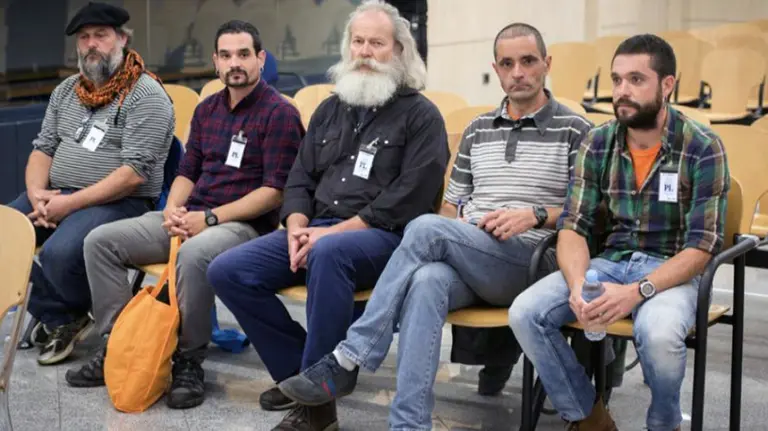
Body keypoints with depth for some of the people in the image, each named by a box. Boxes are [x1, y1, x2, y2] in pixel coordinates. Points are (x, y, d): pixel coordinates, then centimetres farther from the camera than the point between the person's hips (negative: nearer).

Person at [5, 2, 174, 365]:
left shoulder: (146, 96, -10)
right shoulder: (66, 91, 15)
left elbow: (134, 174, -18)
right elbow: (43, 148, 15)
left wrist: (70, 204, -20)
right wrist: (37, 194, -7)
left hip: (120, 202, -8)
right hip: (57, 195, 8)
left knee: (59, 253, -32)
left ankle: (77, 315, 1)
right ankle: (57, 318, 1)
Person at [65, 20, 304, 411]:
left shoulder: (280, 113, -7)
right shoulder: (207, 109, 15)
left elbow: (274, 191, -14)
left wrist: (210, 218, -19)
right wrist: (172, 209, -4)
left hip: (244, 224, -8)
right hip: (190, 218, 8)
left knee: (194, 253, -40)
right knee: (100, 240, -5)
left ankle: (189, 361, -23)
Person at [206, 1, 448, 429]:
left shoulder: (421, 115, 0)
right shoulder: (330, 110, 20)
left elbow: (409, 198, -11)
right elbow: (300, 178, 19)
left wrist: (335, 230, -17)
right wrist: (297, 227, -4)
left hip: (386, 237, -7)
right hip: (317, 231, 7)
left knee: (329, 252, -40)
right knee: (227, 271, -11)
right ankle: (299, 368, 0)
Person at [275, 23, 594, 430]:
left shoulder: (574, 130, 6)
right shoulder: (478, 129, 20)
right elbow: (450, 206, 22)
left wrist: (536, 215, -14)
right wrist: (459, 234, -1)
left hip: (532, 262, -4)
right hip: (465, 262, 4)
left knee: (425, 229, -30)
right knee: (427, 281, -36)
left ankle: (346, 361, -27)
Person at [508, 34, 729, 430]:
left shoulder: (702, 149, -11)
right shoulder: (596, 144, 1)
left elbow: (701, 247, -14)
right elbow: (573, 227, -2)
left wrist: (637, 292, -29)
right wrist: (577, 287, -24)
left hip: (672, 271, -4)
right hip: (608, 263, 4)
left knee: (659, 334, -37)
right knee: (525, 314, -20)